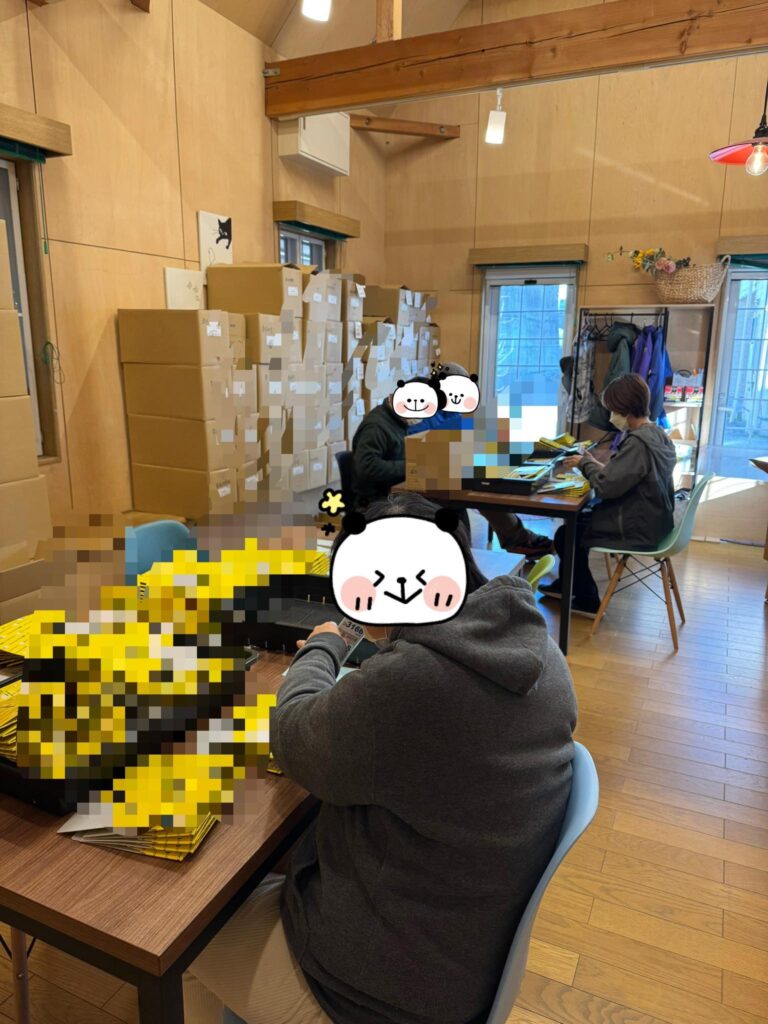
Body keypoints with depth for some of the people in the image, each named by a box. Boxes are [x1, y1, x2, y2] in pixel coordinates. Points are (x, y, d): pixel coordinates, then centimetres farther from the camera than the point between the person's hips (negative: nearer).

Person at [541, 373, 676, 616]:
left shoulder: (637, 442, -25)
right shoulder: (657, 435, 5)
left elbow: (606, 486, -26)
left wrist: (585, 462, -10)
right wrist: (598, 465, 1)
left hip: (637, 530, -10)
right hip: (652, 520, 10)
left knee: (565, 535, 4)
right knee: (577, 520, 22)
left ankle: (588, 601, 19)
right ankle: (568, 585, 36)